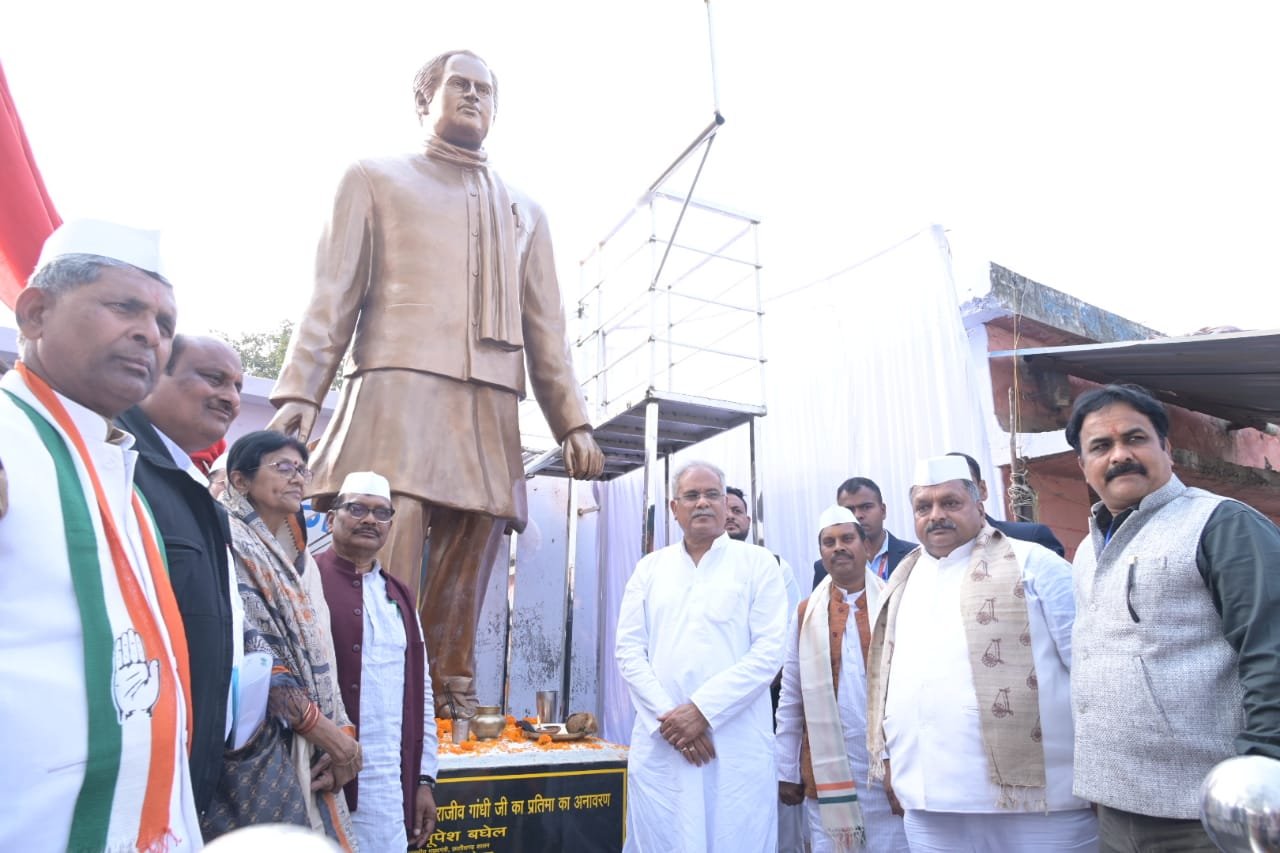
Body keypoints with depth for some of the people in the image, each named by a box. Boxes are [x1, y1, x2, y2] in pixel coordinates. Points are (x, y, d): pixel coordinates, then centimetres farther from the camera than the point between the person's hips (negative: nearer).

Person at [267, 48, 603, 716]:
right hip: (400, 391, -3)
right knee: (387, 571, -14)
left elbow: (546, 331, 20)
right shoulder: (376, 180, 18)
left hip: (492, 413, 4)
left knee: (461, 597, 0)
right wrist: (298, 392, -6)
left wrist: (573, 421, 9)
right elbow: (333, 296, 8)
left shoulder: (525, 212, 27)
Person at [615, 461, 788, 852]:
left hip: (737, 747, -2)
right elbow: (629, 651, 4)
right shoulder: (650, 568, 11)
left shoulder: (757, 563, 3)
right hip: (660, 745, 2)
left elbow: (769, 651, -5)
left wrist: (702, 710, -12)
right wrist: (668, 719, -8)